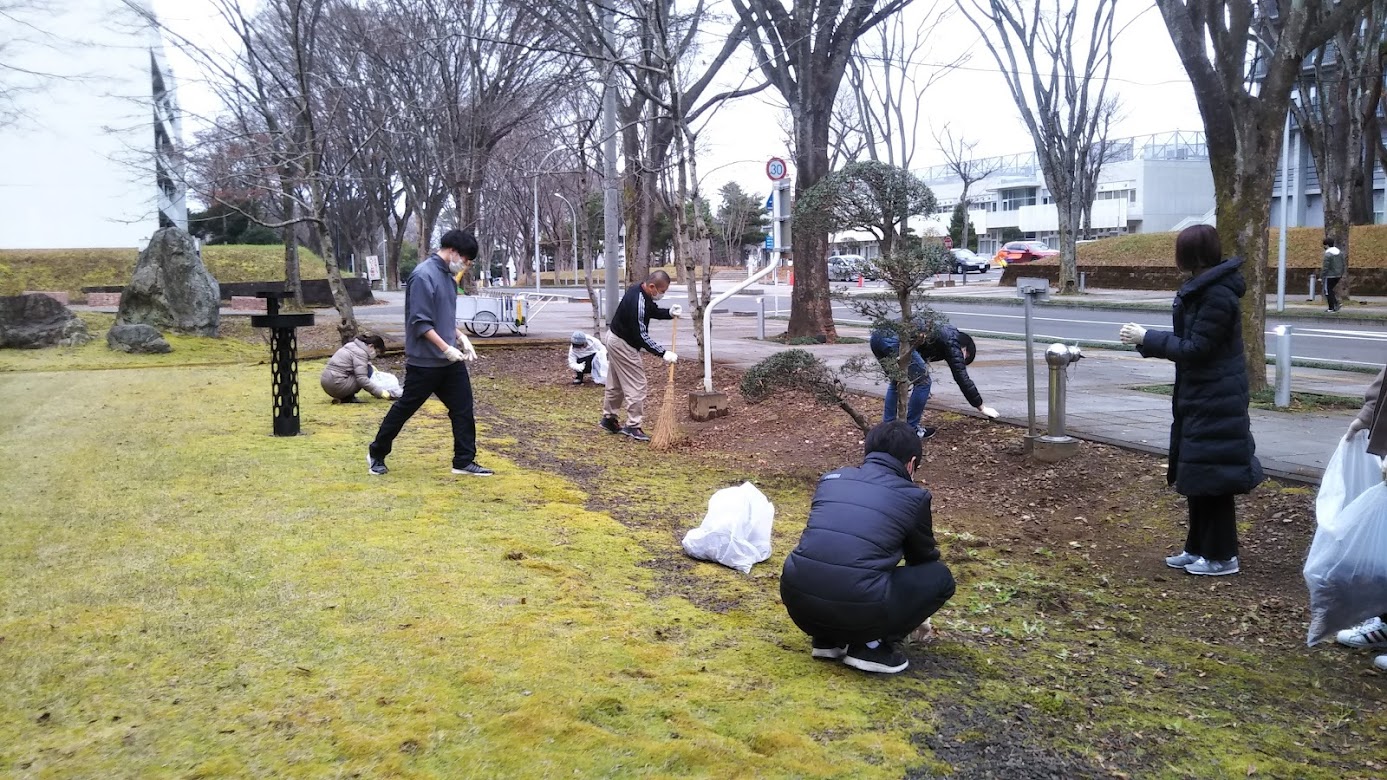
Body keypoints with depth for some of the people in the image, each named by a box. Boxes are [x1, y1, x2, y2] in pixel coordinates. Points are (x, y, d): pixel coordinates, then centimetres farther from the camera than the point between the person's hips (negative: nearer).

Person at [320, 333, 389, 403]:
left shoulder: (353, 345, 15)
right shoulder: (360, 353, -14)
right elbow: (362, 379, -22)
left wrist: (370, 365, 15)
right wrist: (380, 392, -19)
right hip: (337, 386, -10)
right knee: (368, 371, -7)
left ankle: (343, 397, 10)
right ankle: (348, 398, -5)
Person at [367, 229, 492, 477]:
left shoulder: (447, 276, 11)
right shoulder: (423, 276, -18)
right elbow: (421, 323, -22)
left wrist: (462, 338, 7)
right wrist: (447, 349, -24)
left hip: (451, 362, 8)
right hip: (424, 362, -8)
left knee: (463, 409, 5)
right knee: (405, 408, 6)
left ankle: (464, 461, 13)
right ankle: (376, 453, 23)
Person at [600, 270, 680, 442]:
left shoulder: (641, 291, -2)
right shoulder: (637, 302, -31)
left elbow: (653, 311, 14)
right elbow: (641, 336, -30)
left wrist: (669, 313, -6)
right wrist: (663, 353, -30)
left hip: (615, 338, 10)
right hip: (623, 344, -10)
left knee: (615, 383, 20)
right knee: (636, 385, -6)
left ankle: (608, 419, 31)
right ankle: (632, 426, 0)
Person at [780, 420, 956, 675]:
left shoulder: (830, 479, 20)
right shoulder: (913, 496, 10)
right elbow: (923, 557, 28)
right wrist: (918, 614, 50)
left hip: (797, 602, 5)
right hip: (857, 609, -5)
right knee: (940, 576, 17)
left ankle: (827, 639, 21)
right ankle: (871, 645, 10)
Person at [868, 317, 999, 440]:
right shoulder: (952, 342, 12)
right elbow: (962, 378, 10)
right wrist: (982, 407, 20)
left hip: (877, 334, 9)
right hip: (893, 339, -9)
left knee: (896, 382, 27)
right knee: (923, 382, 6)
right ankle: (911, 429, 12)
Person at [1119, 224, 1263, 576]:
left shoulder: (1217, 295, -21)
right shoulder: (1202, 288, 9)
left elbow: (1194, 348, -21)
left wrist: (1146, 338, -17)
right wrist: (1147, 339, 6)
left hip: (1215, 402, -10)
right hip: (1200, 399, 10)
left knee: (1212, 479, -1)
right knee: (1197, 478, 16)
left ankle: (1221, 556, 10)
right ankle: (1198, 548, 27)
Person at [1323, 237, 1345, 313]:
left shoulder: (1328, 254, -18)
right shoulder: (1340, 252, 9)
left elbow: (1326, 267, -19)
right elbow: (1343, 263, 13)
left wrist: (1322, 275, -9)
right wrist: (1341, 274, 20)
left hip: (1330, 275, -8)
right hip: (1338, 275, 8)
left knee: (1328, 291, 3)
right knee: (1330, 290, 22)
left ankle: (1331, 308, 3)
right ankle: (1336, 302, 9)